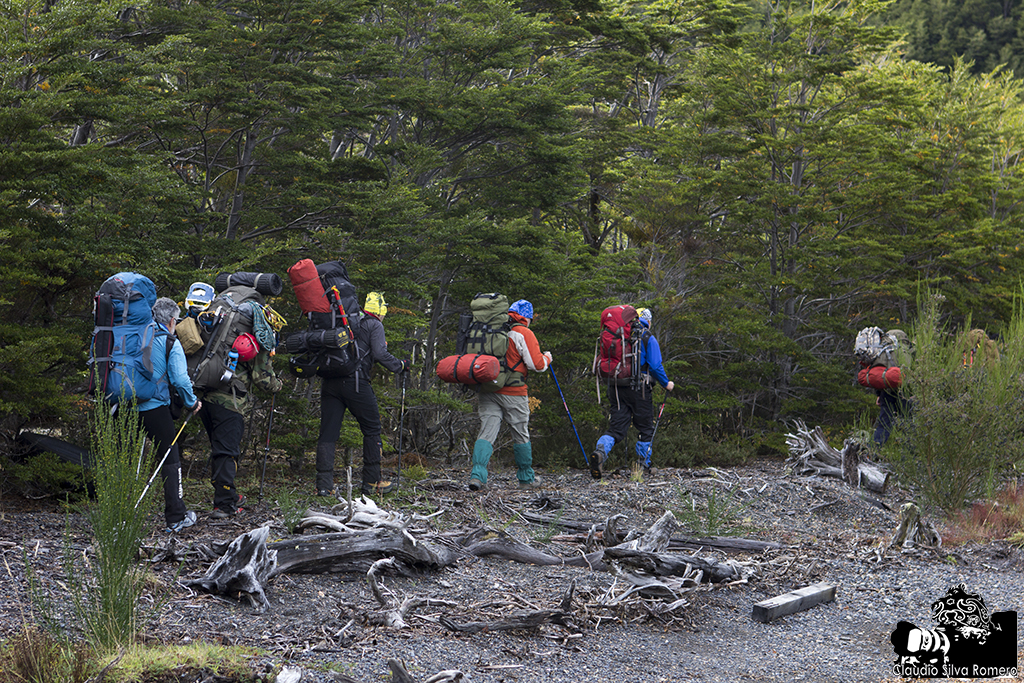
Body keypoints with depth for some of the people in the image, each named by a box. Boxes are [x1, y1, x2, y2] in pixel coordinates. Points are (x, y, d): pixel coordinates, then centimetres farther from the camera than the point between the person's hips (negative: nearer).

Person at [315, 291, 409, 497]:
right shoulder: (374, 325, 3)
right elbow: (380, 354, -8)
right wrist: (400, 365, 4)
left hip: (330, 382, 5)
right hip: (355, 382, -5)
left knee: (328, 432, 3)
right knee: (372, 430, 9)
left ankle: (324, 485, -4)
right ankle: (372, 482, 10)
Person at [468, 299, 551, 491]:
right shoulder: (524, 333, -6)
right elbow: (537, 364, -8)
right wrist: (547, 358, 11)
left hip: (488, 391, 4)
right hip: (513, 392, -4)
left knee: (486, 432, -1)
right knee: (521, 435, 10)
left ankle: (478, 474, -20)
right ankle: (526, 478, 22)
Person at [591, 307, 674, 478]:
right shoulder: (648, 338, -3)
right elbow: (655, 366, -10)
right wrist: (666, 384, 5)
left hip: (616, 387, 4)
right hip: (639, 388, -4)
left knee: (616, 428, 2)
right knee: (645, 429, 10)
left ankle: (600, 451, -25)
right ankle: (643, 466, 13)